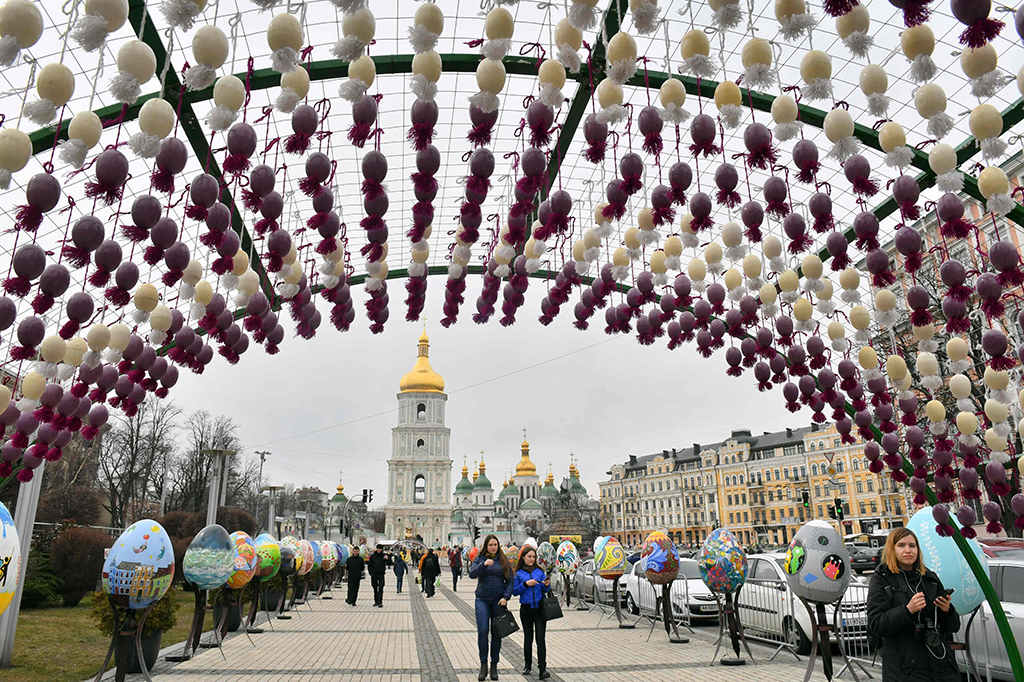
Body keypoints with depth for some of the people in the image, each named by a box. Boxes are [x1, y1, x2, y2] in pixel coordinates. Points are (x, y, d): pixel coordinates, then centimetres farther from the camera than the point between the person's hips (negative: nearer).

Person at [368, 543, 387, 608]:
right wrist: (370, 572, -2)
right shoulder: (372, 556, 5)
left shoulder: (383, 556, 1)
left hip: (381, 574, -2)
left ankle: (380, 602, -9)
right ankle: (376, 601, 19)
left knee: (380, 589, -9)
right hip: (374, 575, 2)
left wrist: (387, 559, -27)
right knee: (375, 589, 9)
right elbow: (369, 565, 9)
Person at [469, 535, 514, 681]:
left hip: (498, 601, 1)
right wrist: (484, 564, -23)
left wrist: (506, 597, -8)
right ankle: (483, 665, 3)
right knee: (482, 631, -10)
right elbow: (472, 574, -8)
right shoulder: (480, 559, 5)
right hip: (482, 600, -1)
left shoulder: (503, 561, 6)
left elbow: (510, 580, 5)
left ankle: (494, 666, 16)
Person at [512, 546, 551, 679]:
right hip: (526, 609, 0)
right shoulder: (518, 573, 2)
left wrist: (547, 585, -15)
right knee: (528, 639, 10)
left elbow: (546, 590, 7)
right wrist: (525, 584, -16)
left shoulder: (540, 571, 7)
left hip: (540, 609, 0)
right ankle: (527, 665, 26)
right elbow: (515, 591, -2)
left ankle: (542, 669, -7)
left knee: (540, 639, -6)